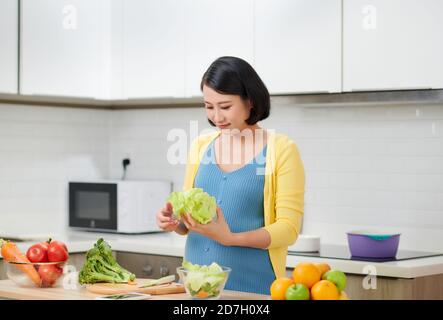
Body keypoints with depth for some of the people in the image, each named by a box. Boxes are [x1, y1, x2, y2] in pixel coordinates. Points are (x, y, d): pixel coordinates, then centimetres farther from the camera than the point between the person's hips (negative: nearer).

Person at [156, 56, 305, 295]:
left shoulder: (281, 150, -7)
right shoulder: (200, 146, 7)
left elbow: (288, 228, -10)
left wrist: (230, 238, -22)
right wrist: (175, 222, -6)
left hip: (252, 285, -4)